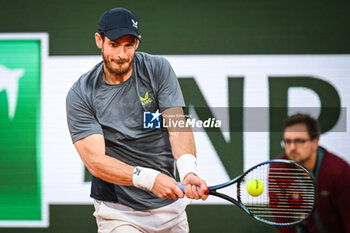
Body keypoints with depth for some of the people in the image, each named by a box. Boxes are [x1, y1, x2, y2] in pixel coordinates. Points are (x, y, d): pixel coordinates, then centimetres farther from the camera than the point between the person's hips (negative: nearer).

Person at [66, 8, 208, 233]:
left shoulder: (158, 69, -4)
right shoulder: (80, 95, -10)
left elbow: (177, 127, -14)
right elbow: (95, 160, -19)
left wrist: (188, 172, -35)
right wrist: (149, 178, -34)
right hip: (117, 212, -3)